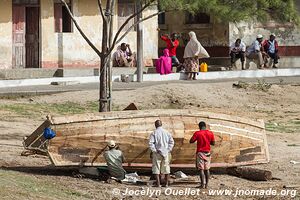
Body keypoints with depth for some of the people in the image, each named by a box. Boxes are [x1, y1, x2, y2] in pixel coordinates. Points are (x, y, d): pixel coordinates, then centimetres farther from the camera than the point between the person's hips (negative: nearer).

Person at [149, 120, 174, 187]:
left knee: (156, 168, 2)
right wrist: (169, 149, 2)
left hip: (157, 153, -3)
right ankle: (166, 183, 12)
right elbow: (171, 141, 0)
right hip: (166, 153, 3)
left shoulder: (154, 133, -6)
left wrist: (154, 150, -9)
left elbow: (151, 143, -14)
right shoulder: (166, 132, 4)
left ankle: (158, 183, -4)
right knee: (166, 168, 11)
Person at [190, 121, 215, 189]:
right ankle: (206, 184, 7)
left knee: (201, 169, -4)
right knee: (207, 169, 8)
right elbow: (213, 143, 9)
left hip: (200, 153, -3)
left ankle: (202, 184, -10)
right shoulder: (210, 133, 1)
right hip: (207, 153, 3)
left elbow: (191, 141, -4)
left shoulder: (197, 133, -8)